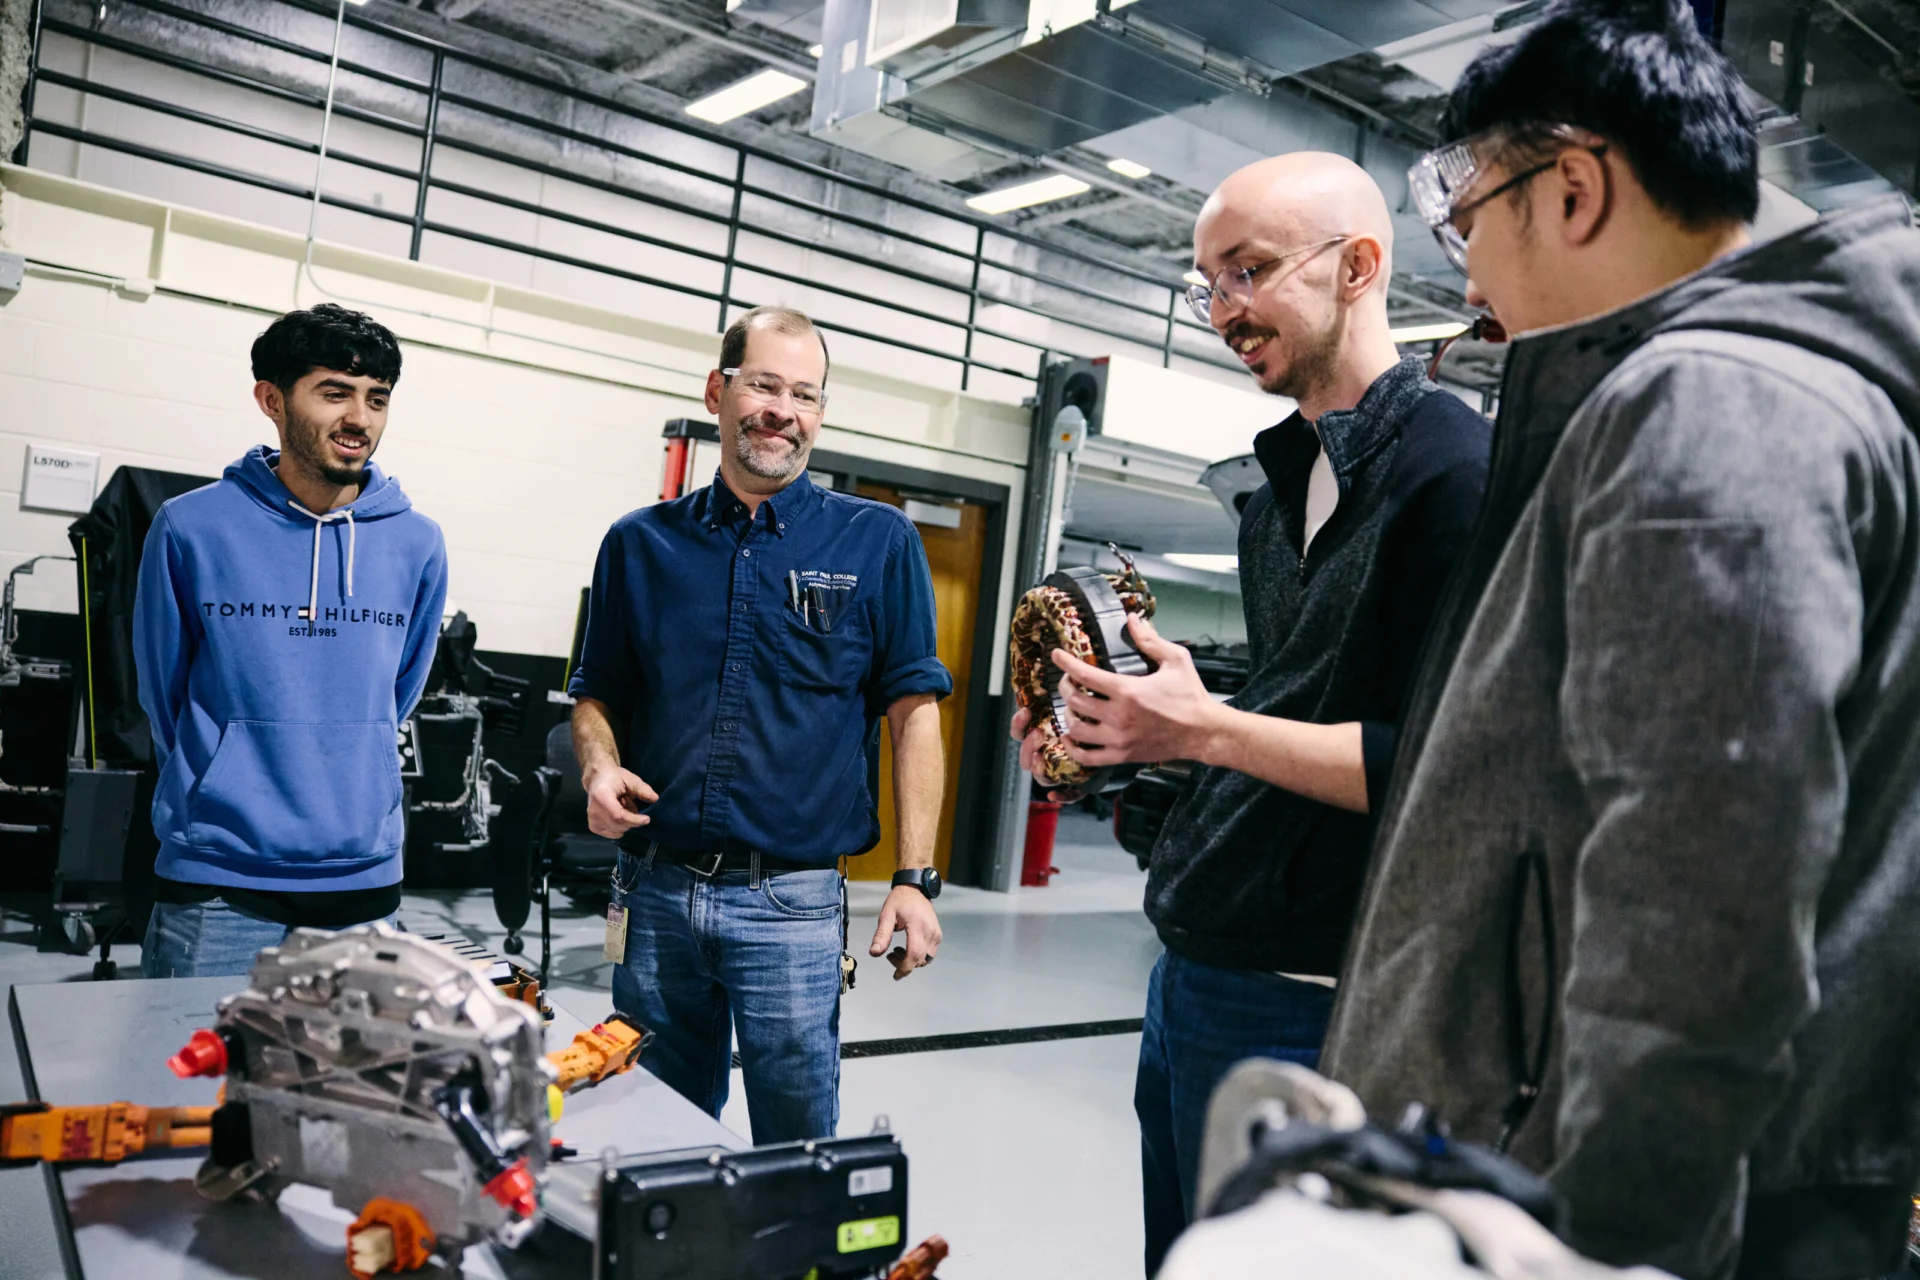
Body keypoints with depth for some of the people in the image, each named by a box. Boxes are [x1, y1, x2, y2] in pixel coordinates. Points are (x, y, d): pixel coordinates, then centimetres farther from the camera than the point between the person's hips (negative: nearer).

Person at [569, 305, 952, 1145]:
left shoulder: (878, 543, 0)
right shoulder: (641, 543, 7)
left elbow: (914, 713, -1)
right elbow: (597, 695, 15)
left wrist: (915, 879, -7)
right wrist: (600, 766, -7)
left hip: (791, 899, -2)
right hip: (653, 887, 3)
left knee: (797, 1142, 6)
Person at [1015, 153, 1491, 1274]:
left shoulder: (1453, 465, -15)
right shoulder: (1286, 481, 12)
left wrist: (1206, 731, -22)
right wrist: (1135, 731, 4)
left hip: (1300, 1002, -8)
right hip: (1191, 970, 9)